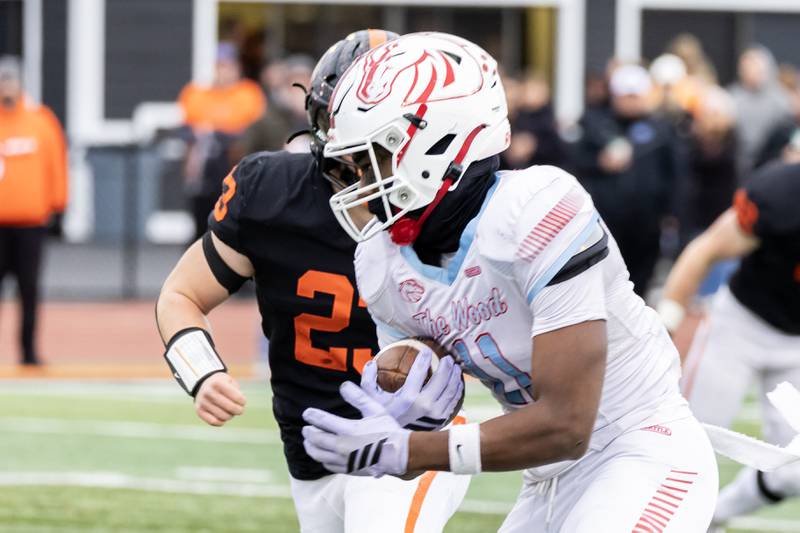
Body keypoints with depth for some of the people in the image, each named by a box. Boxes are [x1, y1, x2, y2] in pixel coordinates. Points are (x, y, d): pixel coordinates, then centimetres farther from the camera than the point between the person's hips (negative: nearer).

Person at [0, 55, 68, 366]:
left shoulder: (41, 120, 4)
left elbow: (56, 161, 8)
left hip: (31, 217, 0)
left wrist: (56, 202, 5)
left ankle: (29, 349, 6)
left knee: (29, 287, 1)